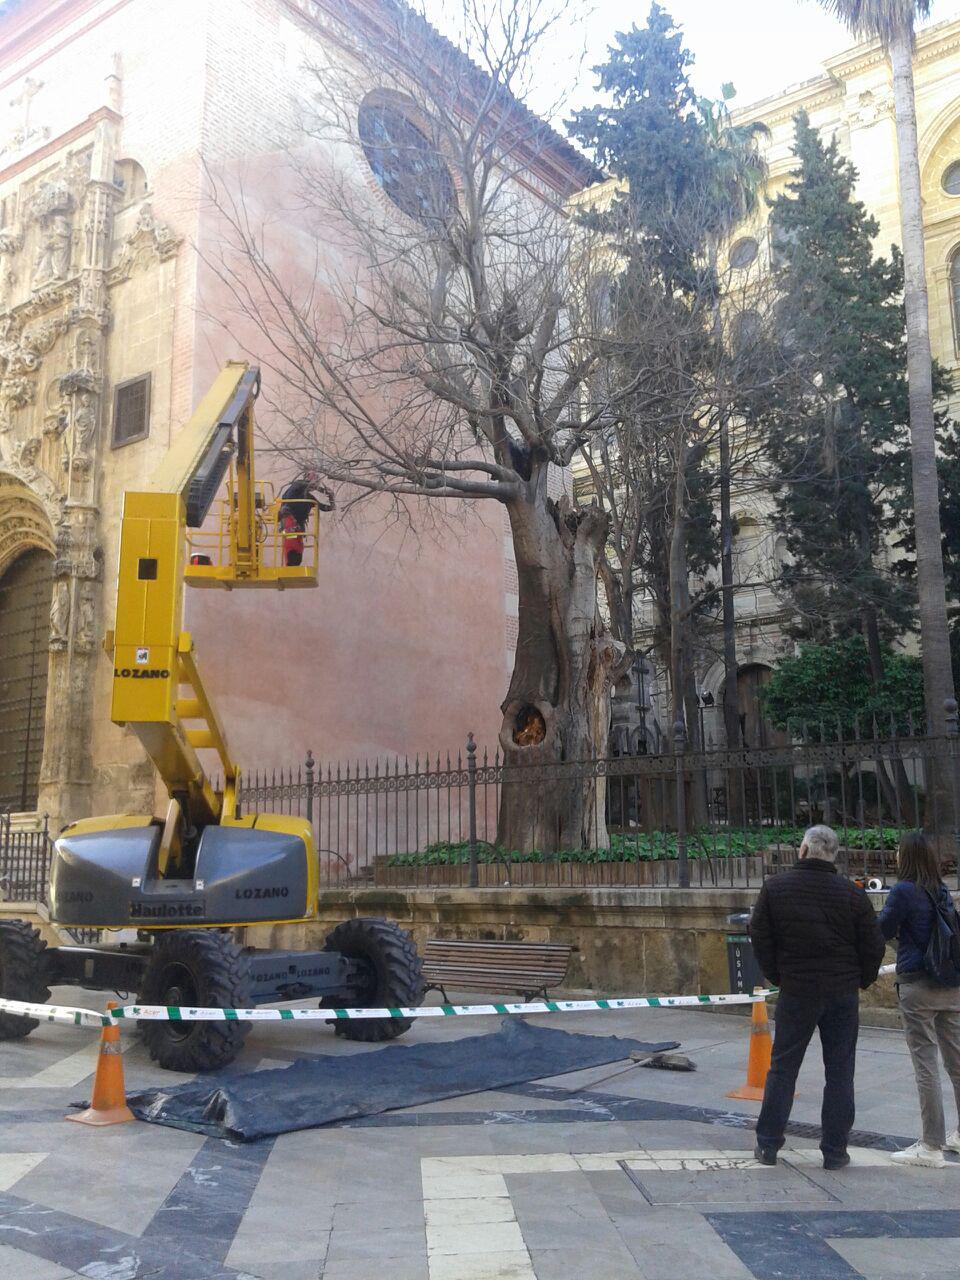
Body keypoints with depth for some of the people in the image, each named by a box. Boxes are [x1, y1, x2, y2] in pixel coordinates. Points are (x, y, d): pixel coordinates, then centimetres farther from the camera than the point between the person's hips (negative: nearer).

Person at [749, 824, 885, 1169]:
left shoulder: (775, 887, -5)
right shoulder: (852, 893, -6)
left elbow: (760, 937, -1)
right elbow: (874, 945, -2)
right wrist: (862, 980, 14)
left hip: (796, 991, 0)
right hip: (843, 992, 0)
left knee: (783, 1066, 10)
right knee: (839, 1072, 9)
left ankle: (768, 1144, 13)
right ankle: (835, 1150, 13)